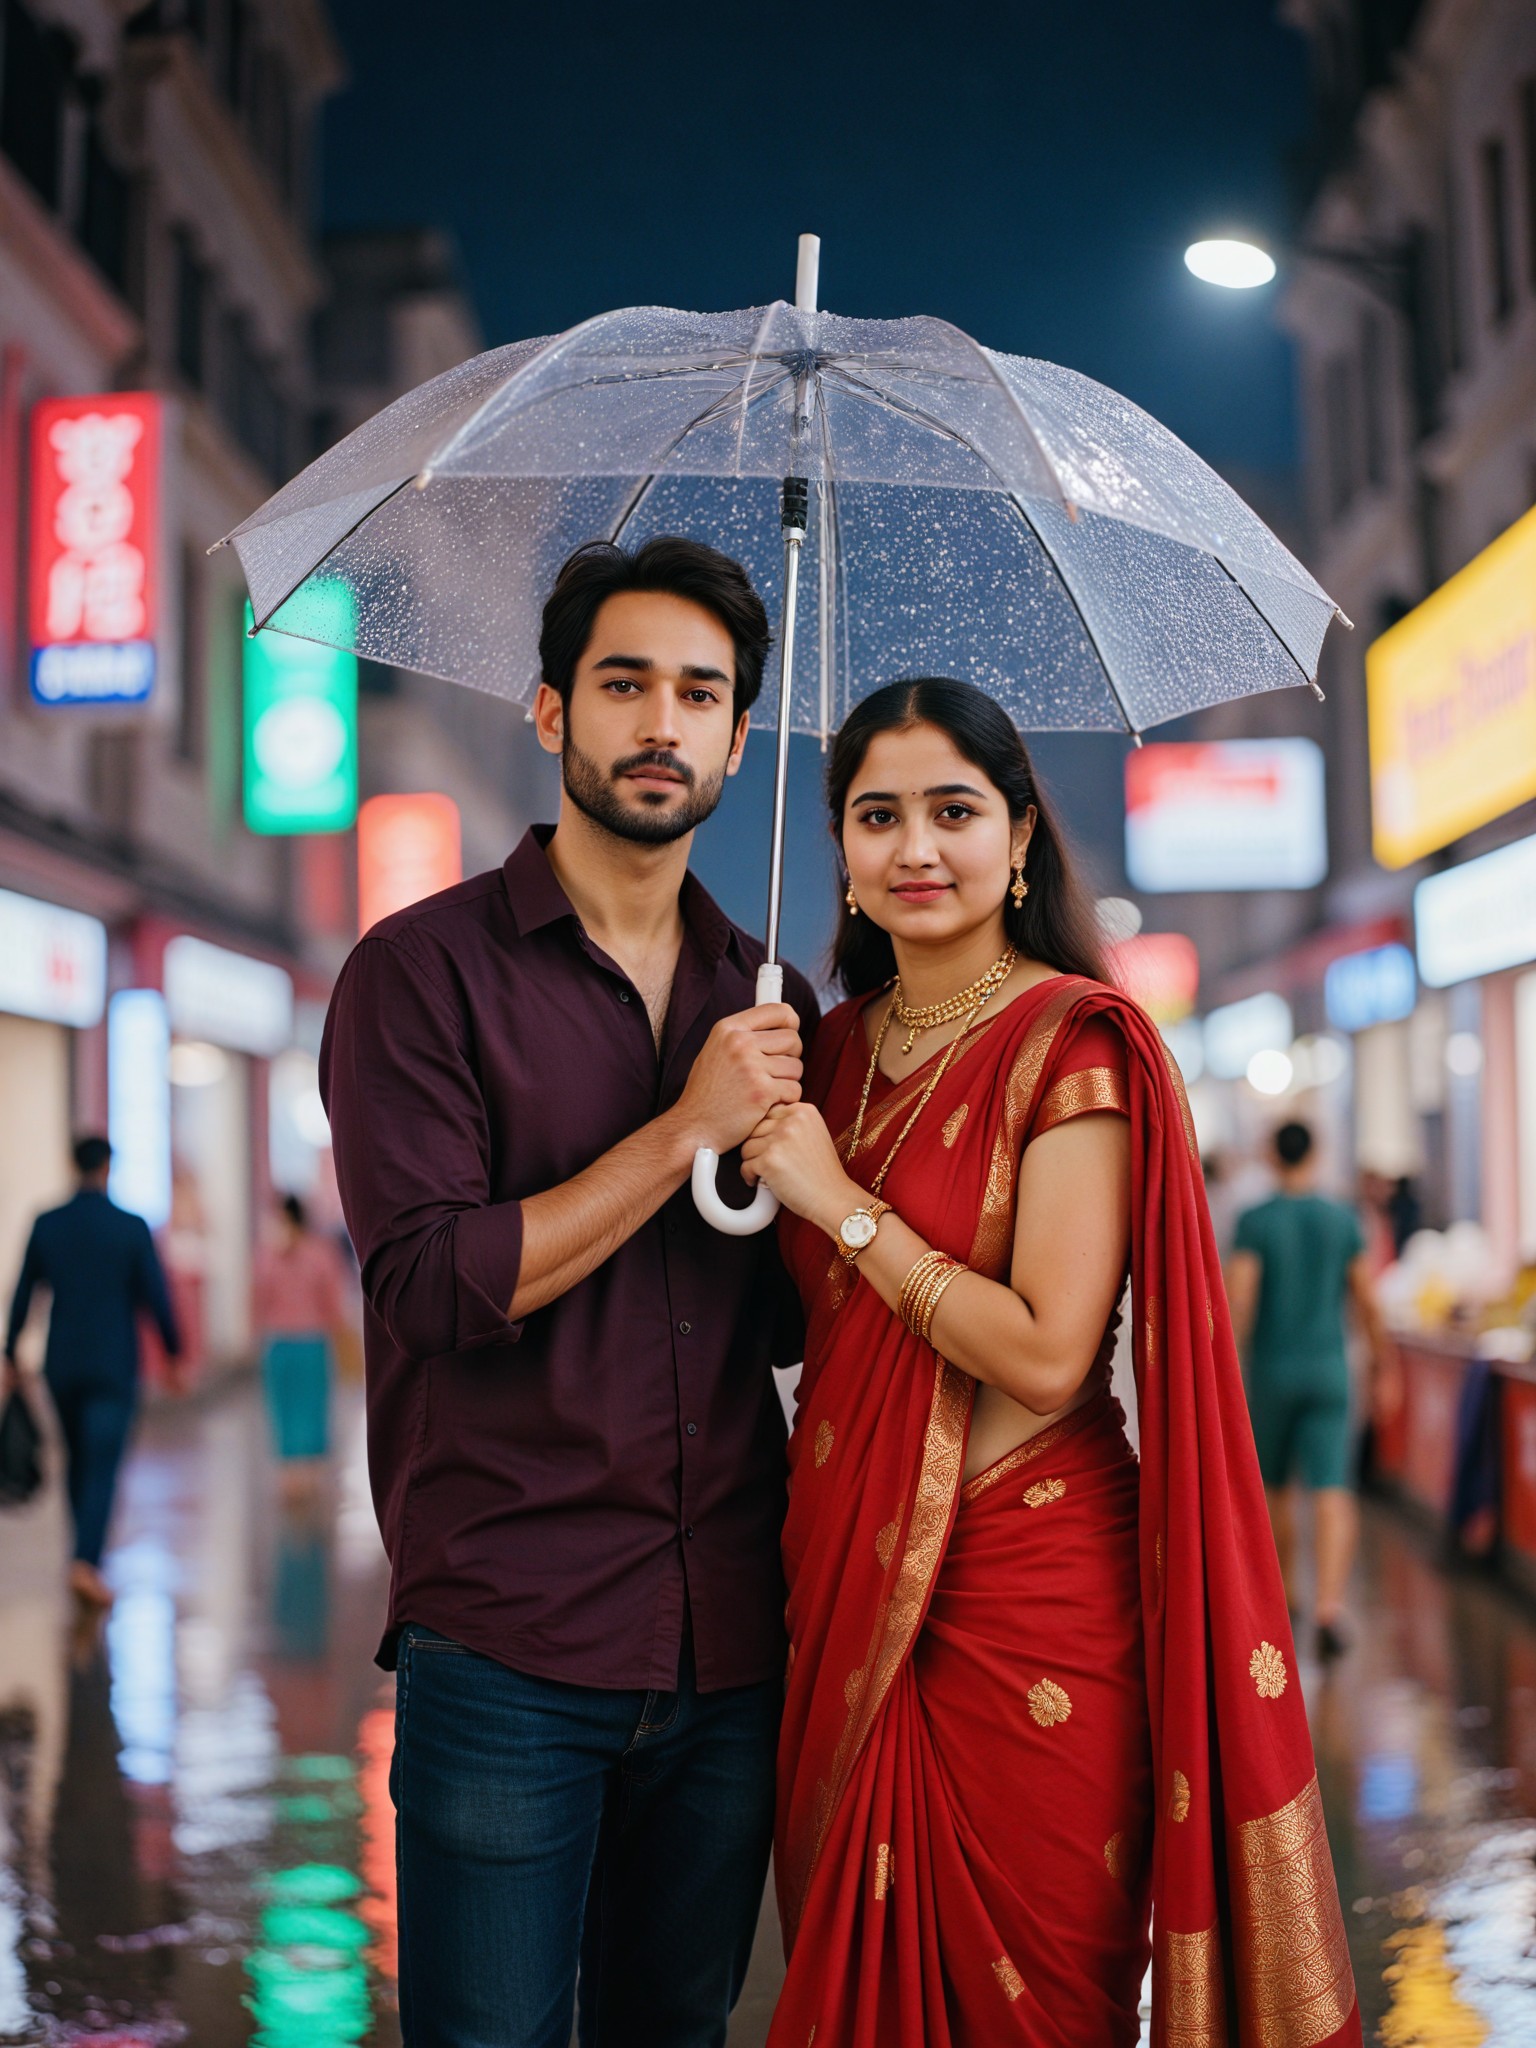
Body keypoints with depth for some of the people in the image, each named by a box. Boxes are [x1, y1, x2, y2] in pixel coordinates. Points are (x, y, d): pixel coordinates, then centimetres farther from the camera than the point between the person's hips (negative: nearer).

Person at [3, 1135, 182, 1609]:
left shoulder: (45, 1225, -1)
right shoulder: (132, 1228, -9)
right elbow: (156, 1298, -7)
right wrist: (174, 1355, 5)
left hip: (62, 1365, 3)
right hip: (114, 1365, -3)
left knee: (77, 1459, 18)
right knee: (102, 1467, -4)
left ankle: (89, 1554, 26)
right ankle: (87, 1561, -19)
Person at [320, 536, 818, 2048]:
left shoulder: (766, 995, 12)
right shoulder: (423, 969, -3)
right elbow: (432, 1284, -14)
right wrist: (686, 1132, -14)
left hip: (729, 1644, 5)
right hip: (507, 1638, -4)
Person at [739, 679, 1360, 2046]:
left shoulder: (1074, 1041, -10)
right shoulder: (842, 1042, 10)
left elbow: (1048, 1356, -20)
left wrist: (841, 1202, -15)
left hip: (1025, 1585, -6)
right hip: (850, 1576, 6)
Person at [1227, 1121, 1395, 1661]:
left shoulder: (1254, 1221, -6)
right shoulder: (1344, 1220, 1)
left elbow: (1238, 1302, -14)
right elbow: (1368, 1304, 3)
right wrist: (1383, 1372, 14)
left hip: (1272, 1372, 0)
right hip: (1328, 1372, 0)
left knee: (1276, 1487, 19)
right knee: (1331, 1492, -8)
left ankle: (1284, 1593, 35)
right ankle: (1329, 1606, -27)